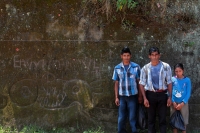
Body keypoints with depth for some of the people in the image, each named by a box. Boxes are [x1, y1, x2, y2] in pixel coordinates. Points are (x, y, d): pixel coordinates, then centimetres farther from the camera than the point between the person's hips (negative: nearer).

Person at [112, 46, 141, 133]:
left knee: (132, 117, 5)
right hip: (122, 96, 2)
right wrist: (116, 97, 2)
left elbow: (139, 82, 1)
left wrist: (140, 95, 1)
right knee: (121, 118, 9)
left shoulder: (136, 67, -5)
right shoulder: (117, 68, 0)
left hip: (133, 96, -2)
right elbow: (116, 84, 4)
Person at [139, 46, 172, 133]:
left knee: (162, 119, 6)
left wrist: (169, 97, -3)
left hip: (162, 94, 0)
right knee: (151, 119, 10)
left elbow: (169, 82, 0)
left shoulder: (166, 67, -4)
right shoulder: (145, 68, -3)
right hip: (150, 95, 0)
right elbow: (142, 84, 0)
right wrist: (145, 98, -6)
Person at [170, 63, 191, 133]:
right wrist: (173, 102, -12)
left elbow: (188, 93, -5)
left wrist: (182, 103, -13)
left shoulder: (187, 80, -4)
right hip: (174, 103, 1)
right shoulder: (172, 79, -3)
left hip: (183, 103, -1)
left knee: (183, 121, 6)